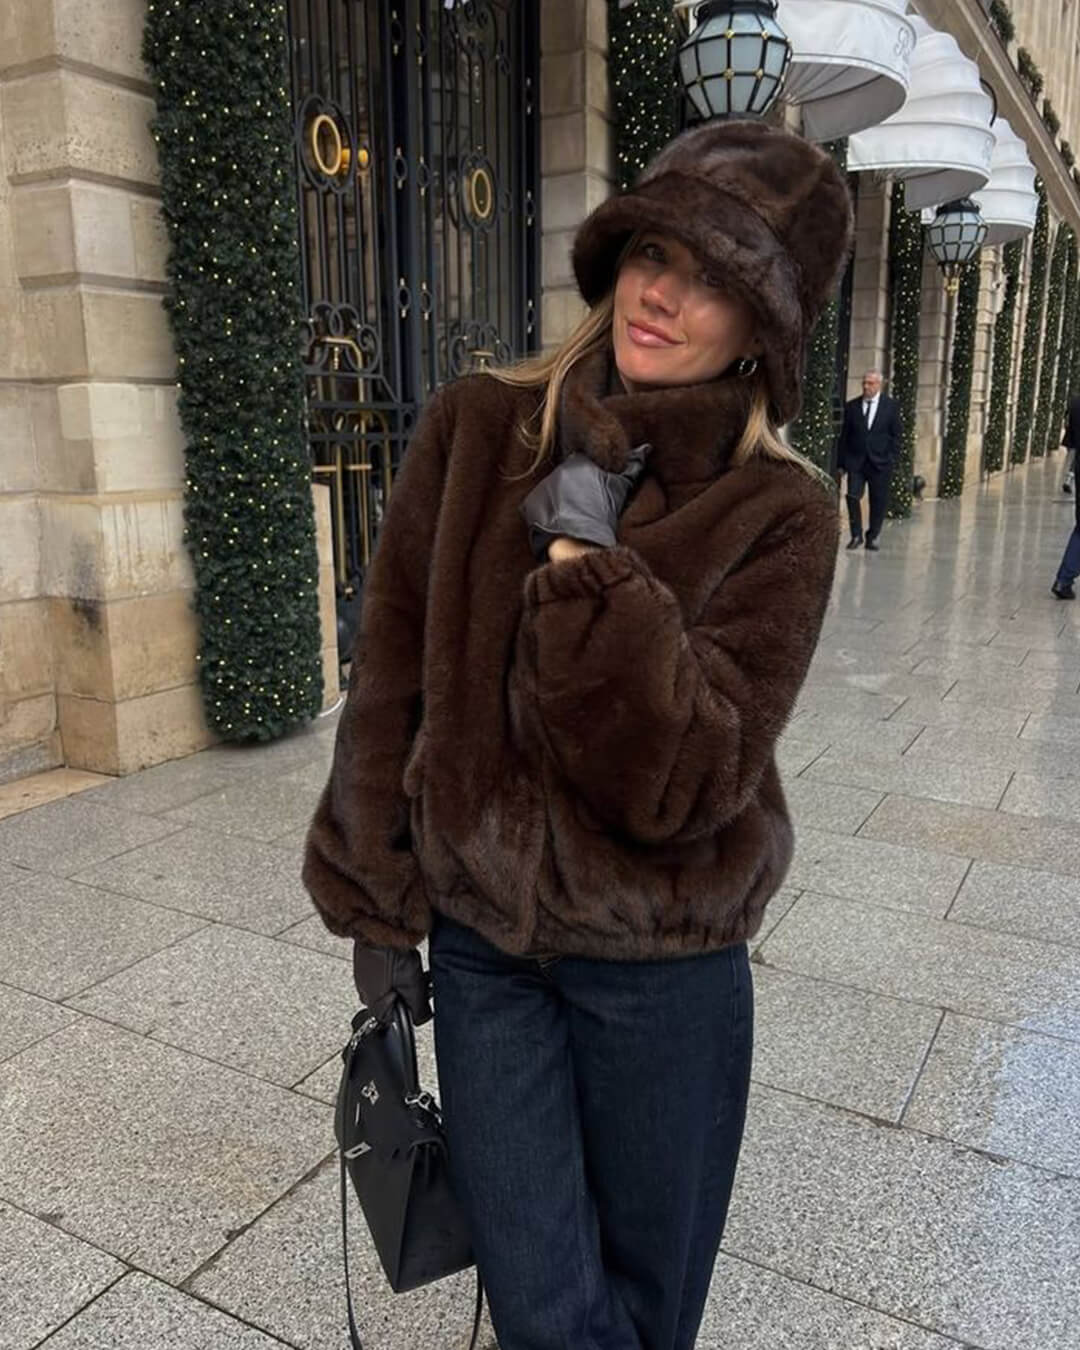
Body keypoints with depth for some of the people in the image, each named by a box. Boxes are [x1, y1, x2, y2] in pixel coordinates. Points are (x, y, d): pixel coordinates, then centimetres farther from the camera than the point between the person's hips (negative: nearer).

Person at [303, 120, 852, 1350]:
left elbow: (689, 779, -20)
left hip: (664, 970, -1)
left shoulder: (778, 514, -12)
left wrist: (592, 562, -27)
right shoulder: (475, 431, -7)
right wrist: (377, 906, 1)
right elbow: (391, 681, -3)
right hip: (477, 938, 1)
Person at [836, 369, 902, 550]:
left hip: (880, 462, 0)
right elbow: (844, 436, 6)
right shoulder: (851, 406, 5)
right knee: (853, 497, -9)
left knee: (878, 502, 4)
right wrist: (841, 462, 2)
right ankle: (856, 535, 5)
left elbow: (895, 436, 3)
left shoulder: (891, 406, 3)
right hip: (855, 461, 1)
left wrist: (892, 460, -4)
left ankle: (872, 537, 18)